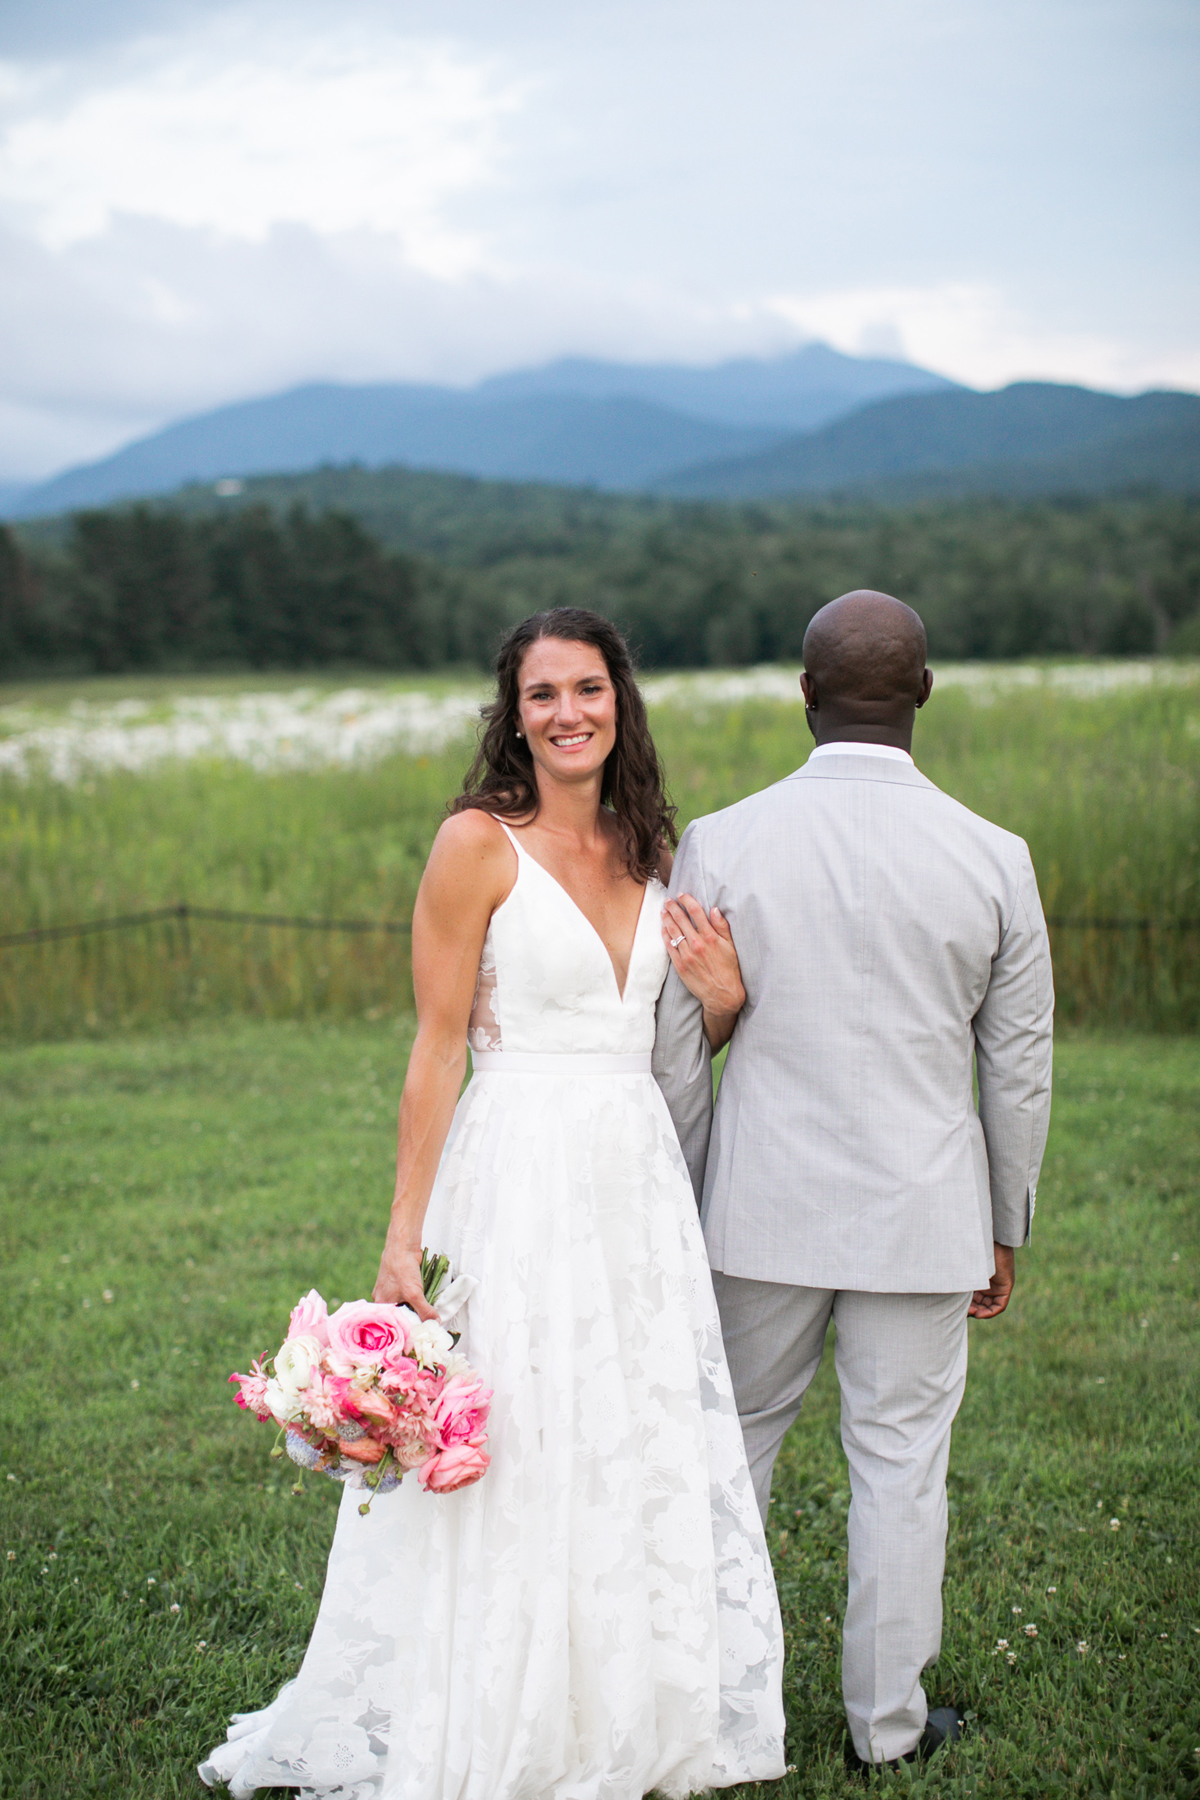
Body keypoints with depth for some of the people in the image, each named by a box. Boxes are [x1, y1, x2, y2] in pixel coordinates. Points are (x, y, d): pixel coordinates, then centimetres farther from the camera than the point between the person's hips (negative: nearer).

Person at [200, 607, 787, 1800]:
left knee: (646, 1466, 11)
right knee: (513, 1474, 2)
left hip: (639, 1183, 6)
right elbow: (437, 1050, -9)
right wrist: (404, 1239, -12)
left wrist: (722, 1005, -4)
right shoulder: (479, 842, -7)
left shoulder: (650, 852, 10)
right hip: (519, 1182, -6)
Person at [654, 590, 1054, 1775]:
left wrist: (688, 1203, 10)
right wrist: (1005, 1229, 12)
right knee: (901, 1463, 11)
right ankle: (887, 1721, 25)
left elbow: (671, 1054, -4)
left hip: (763, 1207, 1)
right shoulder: (993, 859, -8)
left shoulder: (718, 846, -9)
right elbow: (1018, 1069, -1)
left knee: (733, 1440, 17)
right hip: (922, 1213, 0)